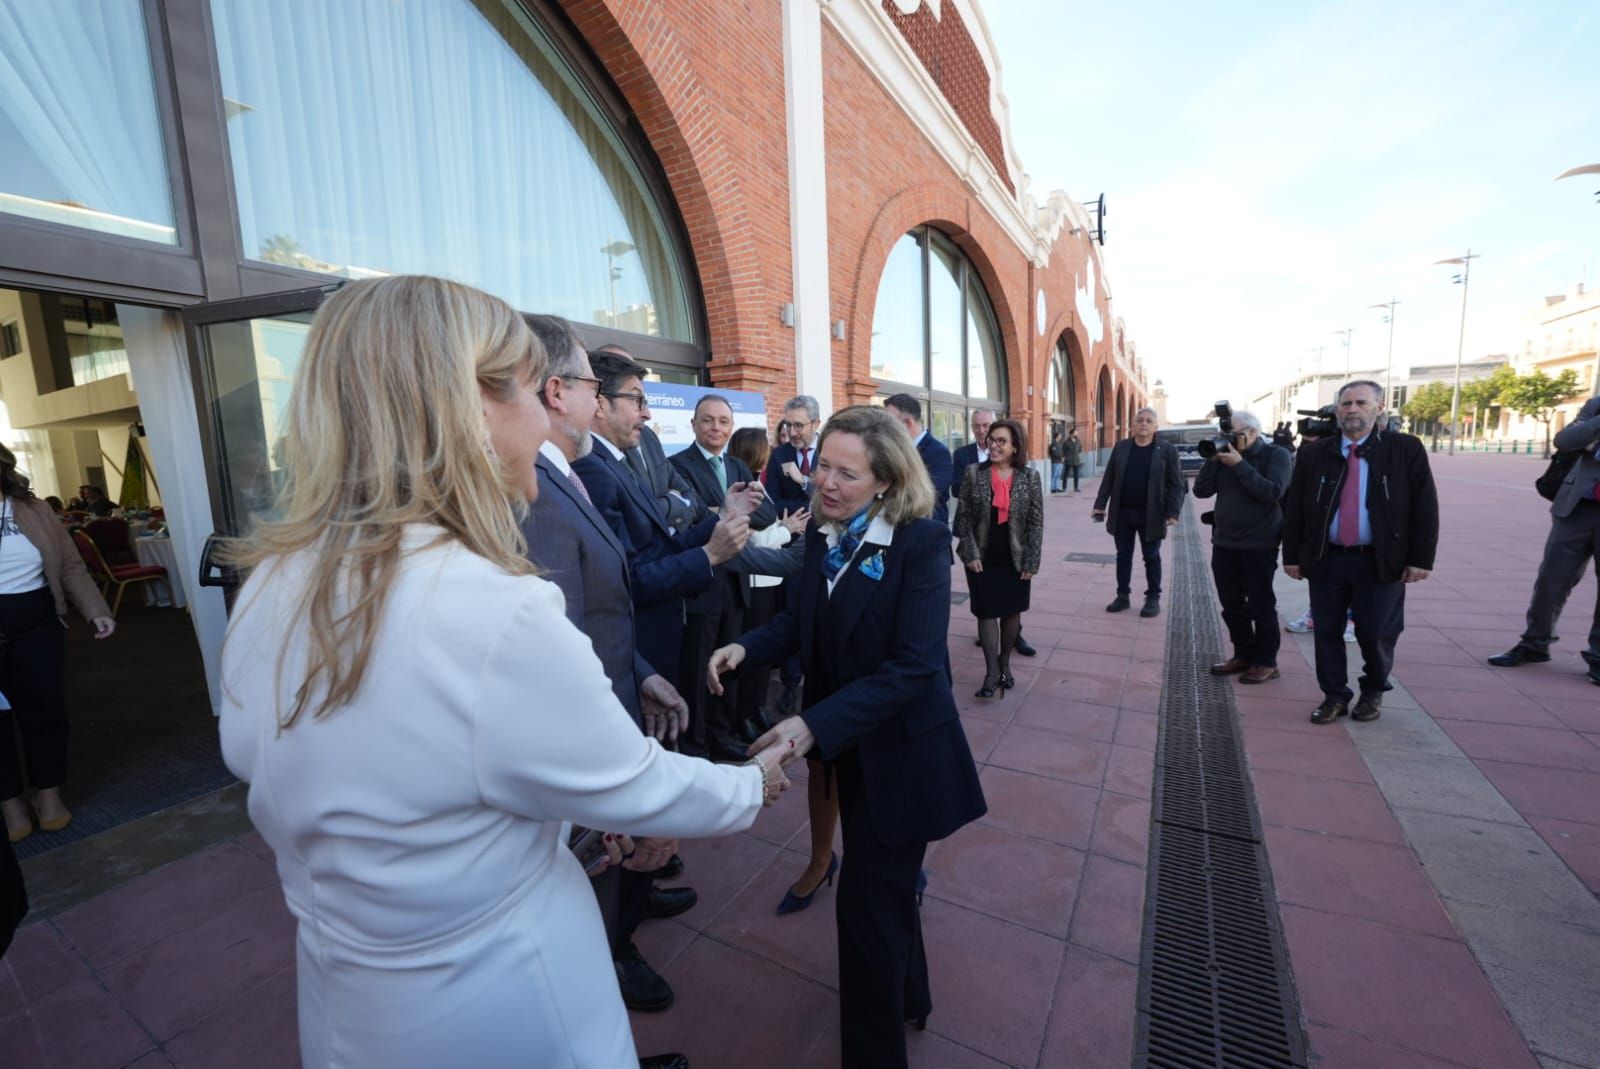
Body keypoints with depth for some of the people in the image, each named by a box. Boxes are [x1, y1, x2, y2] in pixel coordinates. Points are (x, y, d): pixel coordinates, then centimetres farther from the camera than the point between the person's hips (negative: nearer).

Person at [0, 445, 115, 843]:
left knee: (45, 710, 7)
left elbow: (70, 567, 5)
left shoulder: (34, 510, 4)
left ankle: (48, 793, 21)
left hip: (37, 626, 1)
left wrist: (96, 610, -4)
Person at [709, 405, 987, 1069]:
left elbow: (914, 664, -28)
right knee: (888, 882, 26)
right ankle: (909, 996, 54)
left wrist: (815, 724, -36)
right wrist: (747, 647, -17)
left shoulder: (921, 542, -22)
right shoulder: (822, 531, -4)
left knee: (869, 901, 4)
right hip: (848, 743, 7)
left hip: (901, 747, -6)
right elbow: (803, 617, 4)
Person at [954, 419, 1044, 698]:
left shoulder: (1030, 477, -3)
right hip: (983, 558, -1)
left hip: (1016, 559, 1)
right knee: (986, 612, 0)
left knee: (1012, 611, 12)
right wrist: (970, 554, -9)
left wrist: (1032, 562, -6)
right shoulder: (974, 473, -5)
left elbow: (1036, 522, -2)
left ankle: (1005, 663, 30)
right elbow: (963, 516, -3)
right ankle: (992, 671, 7)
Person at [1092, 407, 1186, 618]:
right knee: (1123, 555, 10)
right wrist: (1100, 504, 1)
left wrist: (1173, 512, -14)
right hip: (1122, 513, 3)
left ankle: (1153, 598, 20)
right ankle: (1122, 595, 21)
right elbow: (1109, 478, 6)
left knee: (1151, 557, 8)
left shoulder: (1167, 449, -3)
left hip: (1151, 515, -2)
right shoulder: (1120, 447, 4)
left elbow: (1176, 484, -5)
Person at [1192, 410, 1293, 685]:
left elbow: (1272, 492, -20)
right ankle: (1243, 655, 25)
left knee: (1260, 606, 3)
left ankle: (1266, 662, 15)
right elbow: (1201, 490, 2)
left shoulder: (1276, 455, -5)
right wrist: (1213, 459, -9)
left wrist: (1240, 465, -22)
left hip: (1258, 545, -5)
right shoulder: (1225, 454, 9)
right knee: (1232, 605, 12)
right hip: (1223, 543, 5)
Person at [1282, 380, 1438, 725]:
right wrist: (1292, 555, 2)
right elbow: (1294, 509, 5)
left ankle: (1373, 693, 31)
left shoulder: (1406, 449, 0)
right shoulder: (1314, 453, 3)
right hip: (1326, 559, 2)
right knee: (1327, 632, 7)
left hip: (1381, 561, -1)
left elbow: (1424, 507, -1)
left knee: (1376, 635, 7)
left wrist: (1420, 559, -6)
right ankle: (1335, 696, 22)